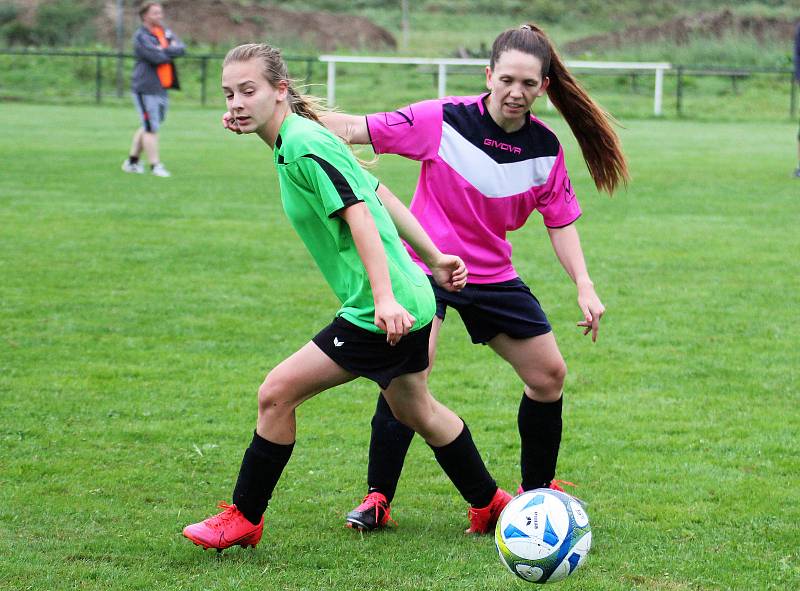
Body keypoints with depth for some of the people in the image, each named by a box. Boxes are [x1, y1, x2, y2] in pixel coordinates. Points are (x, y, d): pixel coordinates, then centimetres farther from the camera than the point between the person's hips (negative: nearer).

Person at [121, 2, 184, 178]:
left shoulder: (166, 32, 13)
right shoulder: (141, 36, -10)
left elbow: (181, 49, -1)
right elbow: (156, 57, -22)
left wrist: (164, 51, -16)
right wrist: (171, 52, -5)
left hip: (161, 88, 8)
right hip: (145, 89, -8)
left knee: (148, 127, 15)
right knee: (151, 128, -6)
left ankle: (132, 161, 25)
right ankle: (155, 165, -4)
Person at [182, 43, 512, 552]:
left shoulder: (304, 145, -17)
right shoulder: (296, 141, 12)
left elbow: (360, 215, -25)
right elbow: (383, 198, 18)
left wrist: (384, 297, -32)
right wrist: (434, 259, 23)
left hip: (379, 314, -11)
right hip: (408, 301, 11)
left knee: (277, 394, -9)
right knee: (417, 411, 27)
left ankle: (244, 519, 2)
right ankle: (491, 505, 40)